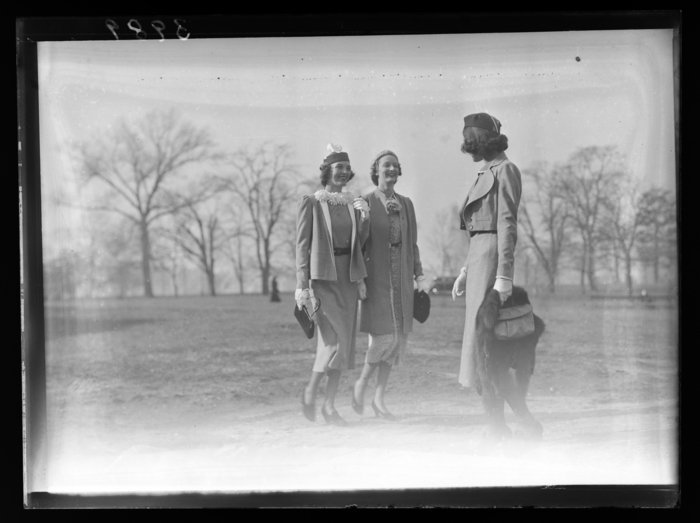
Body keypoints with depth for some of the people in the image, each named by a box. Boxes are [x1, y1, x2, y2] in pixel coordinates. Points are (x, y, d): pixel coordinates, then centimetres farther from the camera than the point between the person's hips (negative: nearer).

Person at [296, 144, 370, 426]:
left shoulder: (353, 202, 12)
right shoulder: (311, 202, -4)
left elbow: (359, 242, 14)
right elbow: (302, 244, -6)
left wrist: (364, 218, -4)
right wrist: (302, 284, -11)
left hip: (348, 276, 6)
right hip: (322, 275, -6)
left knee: (344, 341, 5)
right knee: (333, 339, -13)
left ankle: (329, 404, 14)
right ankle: (310, 391, 10)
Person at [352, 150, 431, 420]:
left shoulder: (406, 204, 12)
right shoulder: (365, 203, -2)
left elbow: (412, 243, 16)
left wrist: (419, 276, 7)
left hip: (401, 279, 5)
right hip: (375, 278, -5)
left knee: (398, 339, 3)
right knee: (384, 337, -12)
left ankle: (379, 398, 14)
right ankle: (361, 383, 14)